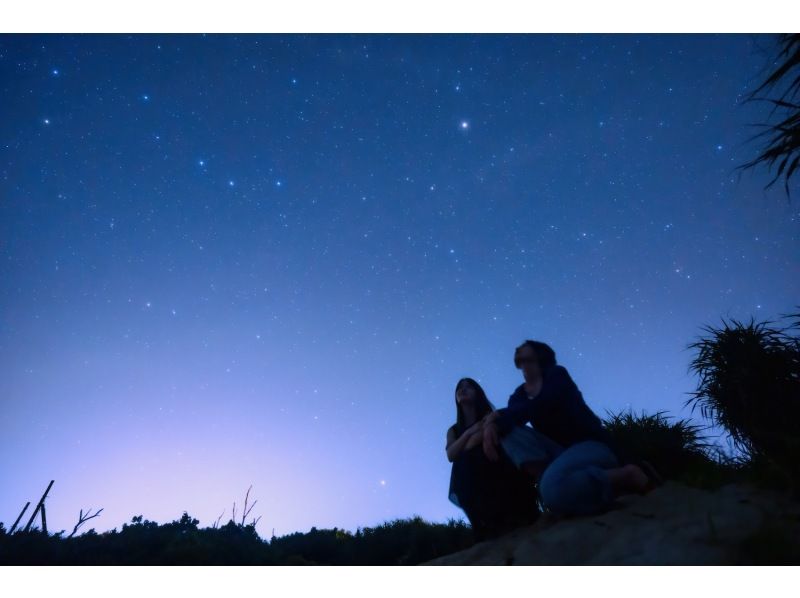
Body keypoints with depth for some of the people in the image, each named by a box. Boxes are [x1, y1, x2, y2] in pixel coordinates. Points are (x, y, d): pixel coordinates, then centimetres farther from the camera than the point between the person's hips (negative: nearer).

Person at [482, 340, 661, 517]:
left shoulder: (556, 374, -1)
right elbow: (511, 419, -9)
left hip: (592, 444, -6)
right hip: (564, 451, 6)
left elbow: (541, 405, -21)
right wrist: (492, 426, -33)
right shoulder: (519, 396, 13)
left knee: (553, 487, -36)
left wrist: (500, 415, -22)